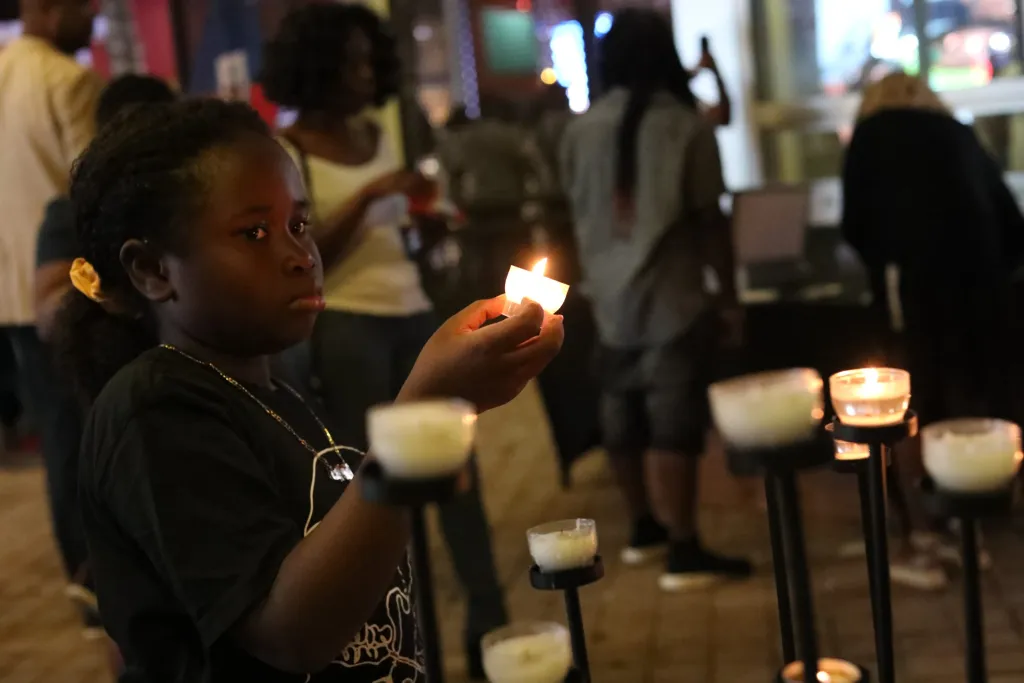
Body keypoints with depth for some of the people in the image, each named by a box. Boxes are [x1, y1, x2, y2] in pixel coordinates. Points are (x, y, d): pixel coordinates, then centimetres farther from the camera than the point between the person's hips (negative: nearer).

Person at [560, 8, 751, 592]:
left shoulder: (582, 130, 3)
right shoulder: (686, 125, -9)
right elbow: (710, 220, -8)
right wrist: (730, 296, 0)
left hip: (610, 299, 5)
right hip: (670, 300, -5)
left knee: (625, 419, 14)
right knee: (673, 428, -5)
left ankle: (646, 528, 29)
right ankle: (685, 552, -4)